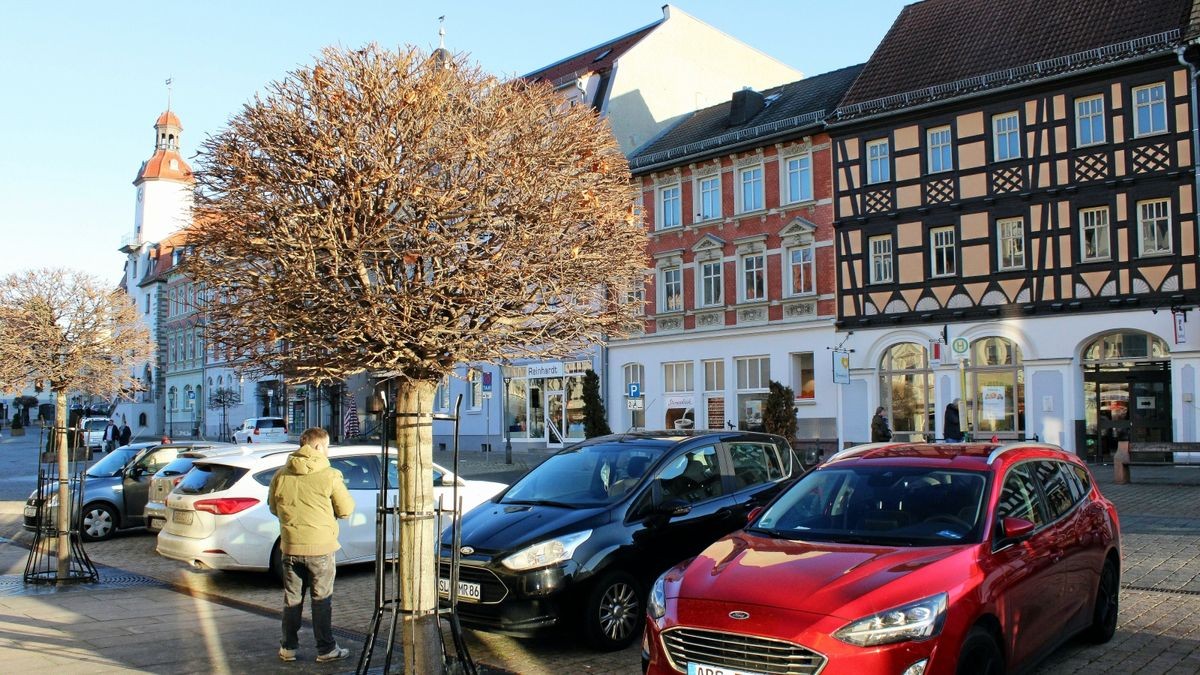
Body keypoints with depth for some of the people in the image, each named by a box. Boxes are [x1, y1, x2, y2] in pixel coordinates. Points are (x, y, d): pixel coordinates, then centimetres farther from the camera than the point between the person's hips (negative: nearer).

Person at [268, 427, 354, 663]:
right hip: (320, 546, -3)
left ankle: (288, 648, 22)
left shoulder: (281, 475, 0)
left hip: (290, 546, 4)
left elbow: (273, 507, 12)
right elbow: (345, 510, -6)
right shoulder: (329, 476, -11)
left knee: (292, 599, 15)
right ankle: (326, 649, 13)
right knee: (322, 599, 7)